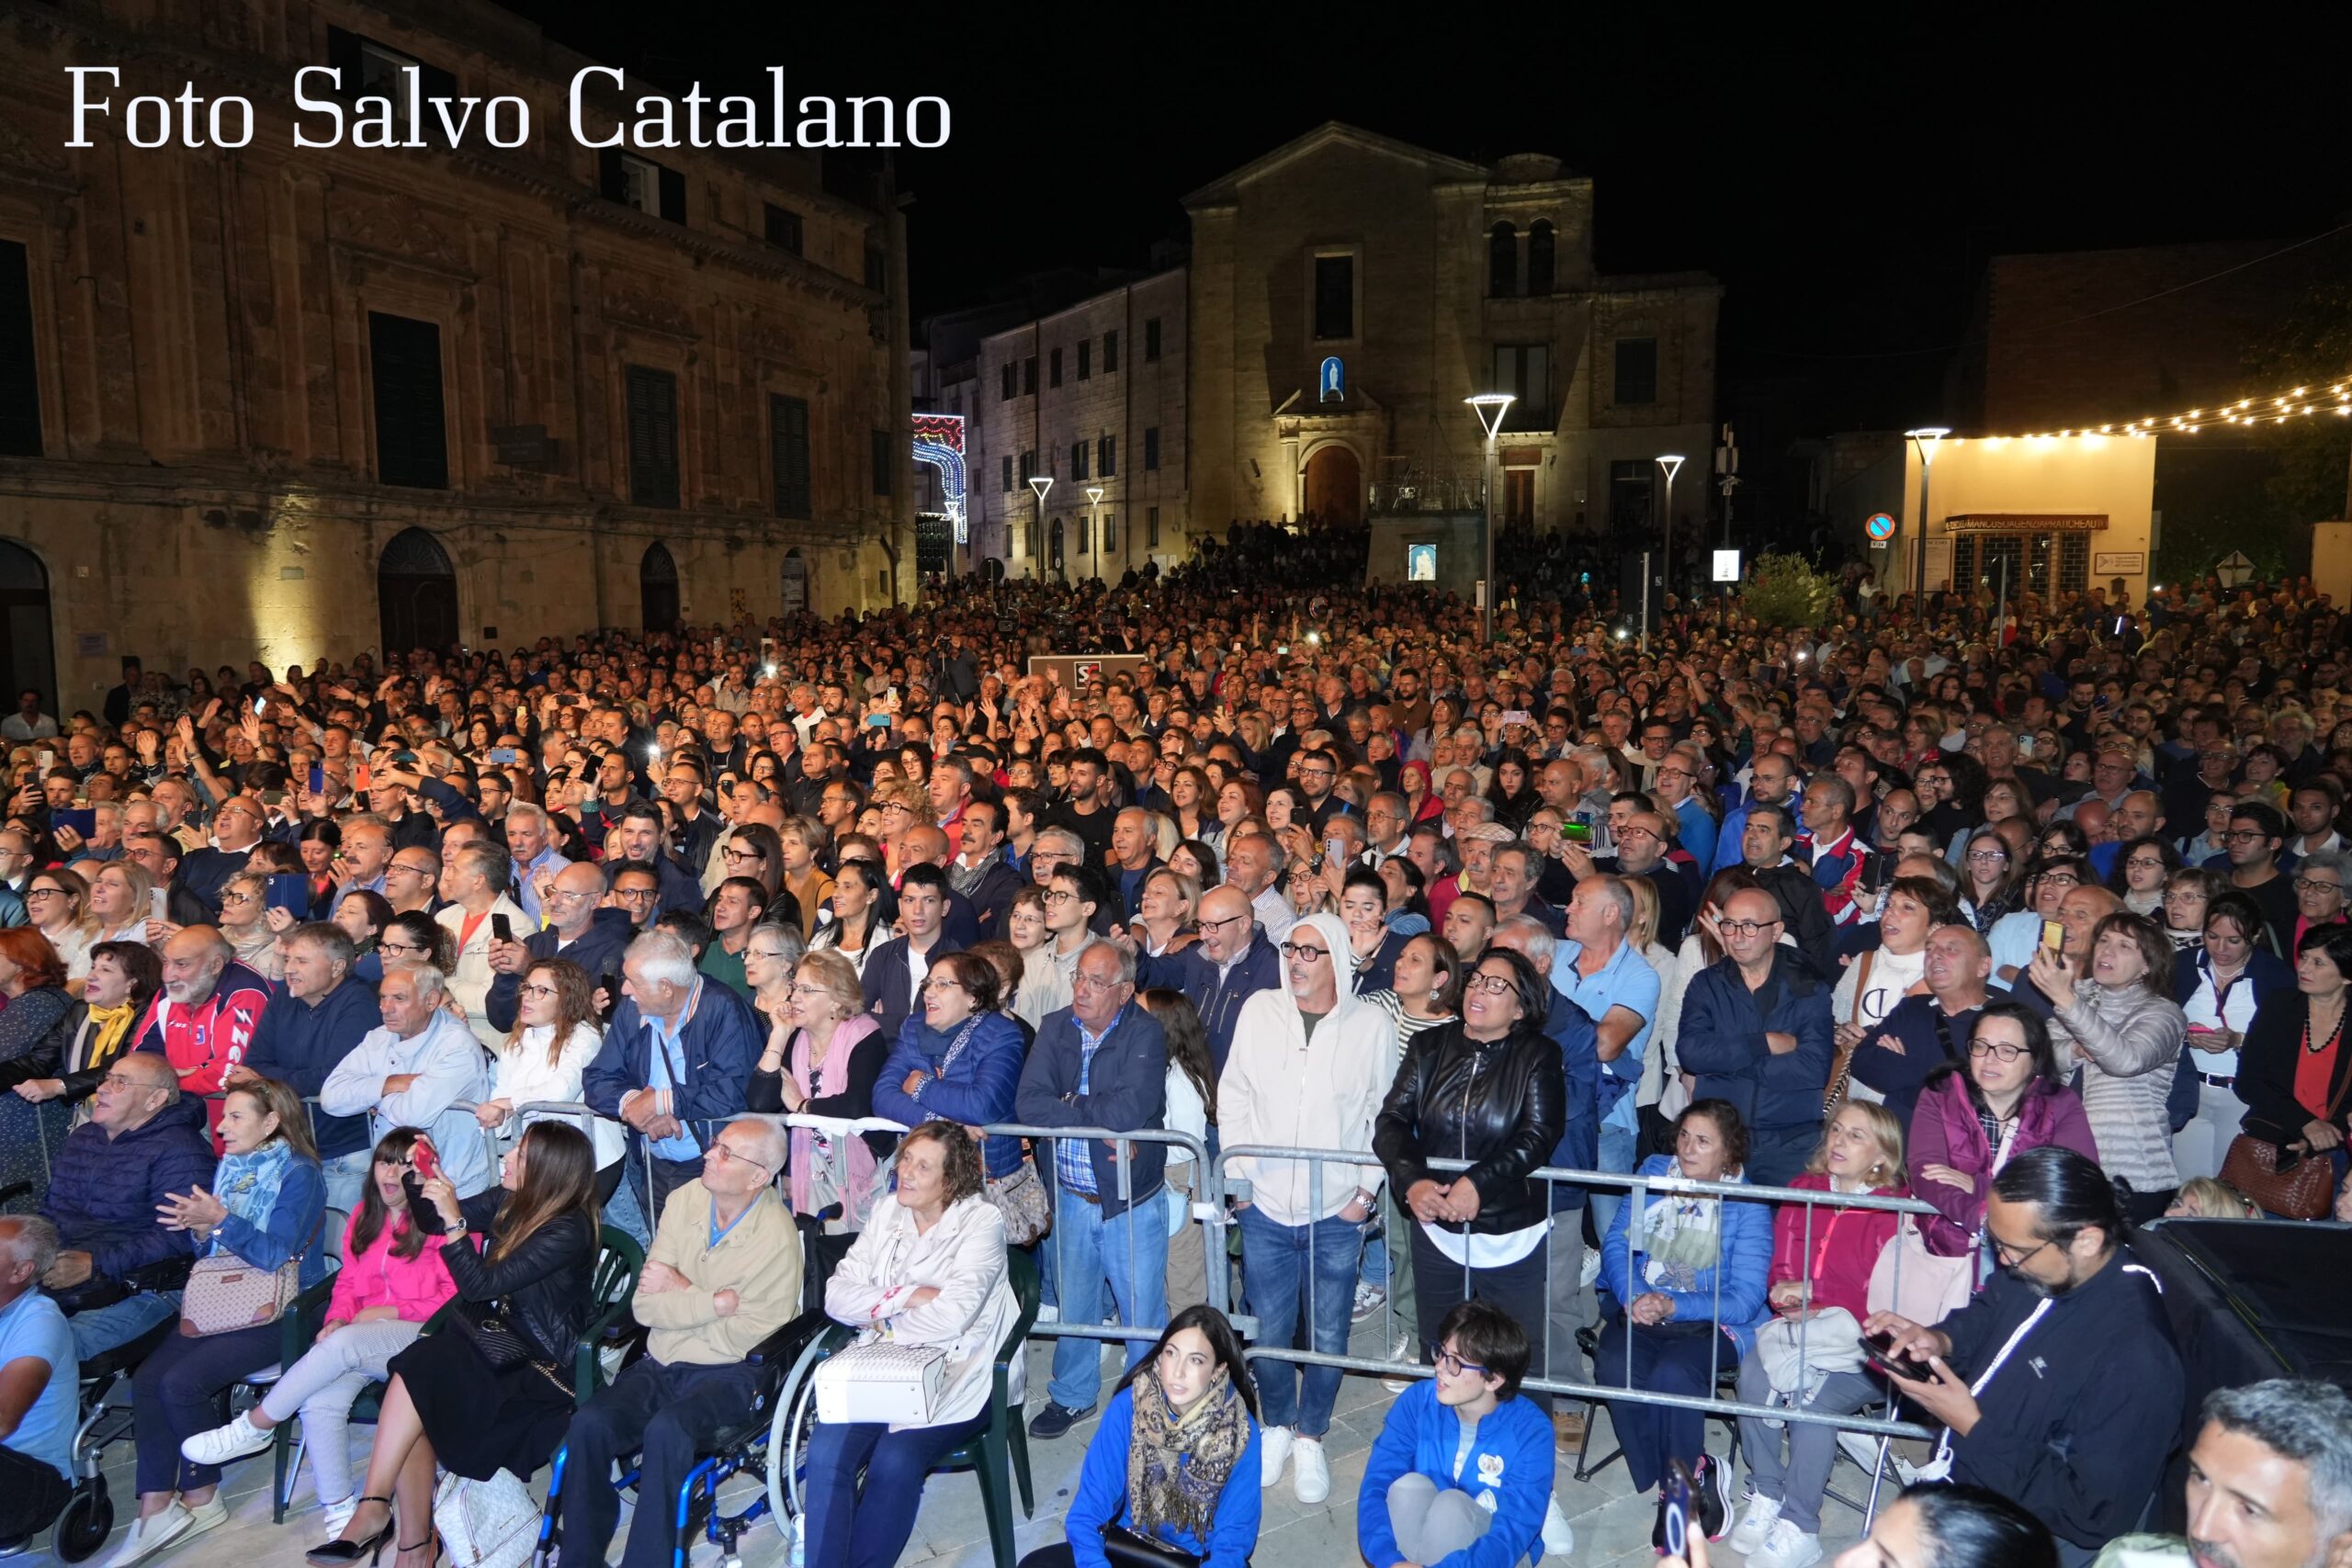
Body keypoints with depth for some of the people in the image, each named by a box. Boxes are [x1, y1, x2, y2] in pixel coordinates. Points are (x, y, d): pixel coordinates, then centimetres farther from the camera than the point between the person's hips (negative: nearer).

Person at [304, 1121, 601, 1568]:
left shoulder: (568, 1230, -18)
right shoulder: (509, 1202, 4)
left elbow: (481, 1285, -21)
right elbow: (429, 1222, 18)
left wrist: (454, 1220, -25)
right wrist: (421, 1178, 1)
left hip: (537, 1368, -7)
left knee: (416, 1373, -25)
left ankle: (373, 1509, -15)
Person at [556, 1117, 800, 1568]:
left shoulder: (777, 1238, -14)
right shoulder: (684, 1201, 1)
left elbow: (752, 1337, -15)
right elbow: (645, 1306, -1)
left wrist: (680, 1291, -8)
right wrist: (714, 1302, -15)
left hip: (726, 1375, -5)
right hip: (659, 1365, 5)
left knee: (666, 1430, -32)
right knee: (588, 1423, -20)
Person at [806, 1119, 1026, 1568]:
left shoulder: (981, 1221, -7)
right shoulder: (887, 1211, 9)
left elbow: (951, 1317, -18)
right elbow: (838, 1295, 2)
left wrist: (878, 1312, -7)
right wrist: (907, 1296, -11)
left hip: (957, 1375, -4)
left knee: (894, 1462, -28)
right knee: (826, 1451, -22)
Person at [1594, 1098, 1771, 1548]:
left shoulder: (1748, 1205, -5)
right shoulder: (1654, 1172, 7)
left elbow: (1744, 1299, -11)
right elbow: (1617, 1241, 3)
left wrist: (1672, 1306, -22)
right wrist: (1633, 1296, -17)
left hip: (1711, 1322, -3)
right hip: (1641, 1311, 3)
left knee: (1671, 1376, -33)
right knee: (1613, 1366, -27)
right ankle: (1696, 1476, -10)